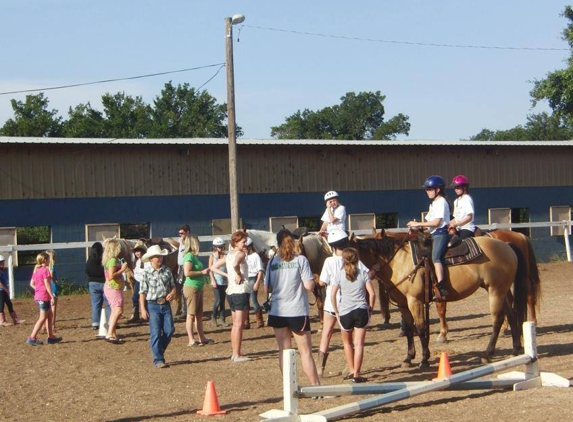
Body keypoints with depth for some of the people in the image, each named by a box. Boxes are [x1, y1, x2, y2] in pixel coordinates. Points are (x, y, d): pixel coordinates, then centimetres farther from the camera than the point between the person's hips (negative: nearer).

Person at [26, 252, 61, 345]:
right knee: (43, 318, -4)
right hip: (44, 297, -9)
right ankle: (32, 338, -7)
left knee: (49, 315, 16)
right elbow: (47, 285, -18)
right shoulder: (45, 270, -14)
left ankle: (51, 336, 19)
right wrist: (52, 296, -16)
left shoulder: (36, 270, 12)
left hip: (38, 296, 9)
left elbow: (31, 283, 15)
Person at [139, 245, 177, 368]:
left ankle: (159, 349, 24)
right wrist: (143, 309, -9)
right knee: (156, 332, -4)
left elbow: (173, 286, 16)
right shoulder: (146, 273, -4)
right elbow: (142, 292, -4)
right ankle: (158, 359, 2)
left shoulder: (167, 271, 6)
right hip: (152, 305, -4)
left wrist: (173, 293, -8)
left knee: (169, 330, 0)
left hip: (165, 304, 4)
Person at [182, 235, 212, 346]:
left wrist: (204, 271, 12)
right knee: (191, 314, -4)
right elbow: (187, 273, -24)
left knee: (199, 314, 14)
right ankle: (191, 340, 0)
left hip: (198, 288, 10)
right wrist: (202, 272, -17)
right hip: (191, 287, -10)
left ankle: (202, 338, 20)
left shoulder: (194, 256, 14)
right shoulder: (189, 256, -14)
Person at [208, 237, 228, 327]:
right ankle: (213, 317, 10)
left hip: (224, 281, 3)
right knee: (218, 300, -9)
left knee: (223, 301, 5)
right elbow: (210, 269, -2)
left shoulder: (225, 255, 5)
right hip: (216, 281, -3)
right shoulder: (212, 256, 0)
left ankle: (222, 319, 9)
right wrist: (213, 280, -11)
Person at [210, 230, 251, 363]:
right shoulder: (241, 254, -11)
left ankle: (235, 353, 22)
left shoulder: (229, 255, 13)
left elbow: (213, 267, 18)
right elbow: (235, 264, -34)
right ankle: (237, 355, -4)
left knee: (235, 324, 17)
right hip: (241, 291, -9)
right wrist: (239, 275, -16)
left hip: (231, 291, 9)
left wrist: (227, 275, 10)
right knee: (239, 324, -5)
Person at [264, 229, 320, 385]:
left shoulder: (272, 262, 1)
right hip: (298, 312, -2)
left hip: (278, 312, 3)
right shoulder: (301, 260, -7)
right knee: (305, 351, 4)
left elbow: (267, 289, 5)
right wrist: (311, 280, 9)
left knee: (284, 351, 10)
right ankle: (316, 386, 3)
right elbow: (309, 285, -11)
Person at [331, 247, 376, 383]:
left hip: (345, 312, 0)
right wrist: (370, 308, 8)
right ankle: (356, 374, -2)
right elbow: (372, 293, -3)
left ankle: (352, 370, 22)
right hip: (361, 311, 0)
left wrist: (336, 311, 3)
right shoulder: (363, 274, 2)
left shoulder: (339, 275, 0)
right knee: (359, 344, 1)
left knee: (347, 342, 21)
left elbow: (332, 295, -6)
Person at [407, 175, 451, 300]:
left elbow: (436, 222, -16)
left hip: (441, 233, -11)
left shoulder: (441, 202, -9)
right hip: (434, 234, 11)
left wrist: (418, 224, -14)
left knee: (435, 257, -25)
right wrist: (417, 226, 3)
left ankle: (441, 288, -36)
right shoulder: (433, 203, 21)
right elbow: (429, 220, 19)